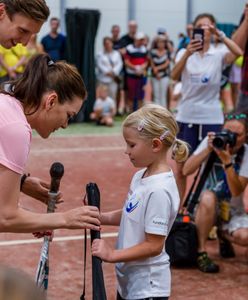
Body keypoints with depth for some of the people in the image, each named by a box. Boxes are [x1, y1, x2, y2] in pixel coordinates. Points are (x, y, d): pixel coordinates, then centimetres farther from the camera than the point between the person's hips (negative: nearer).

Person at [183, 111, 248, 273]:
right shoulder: (212, 142, -10)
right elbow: (186, 170, -20)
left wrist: (227, 161, -32)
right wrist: (208, 149, -27)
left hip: (233, 211, 1)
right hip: (207, 207, -1)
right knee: (208, 197, -36)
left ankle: (224, 235, 11)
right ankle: (201, 253, -23)